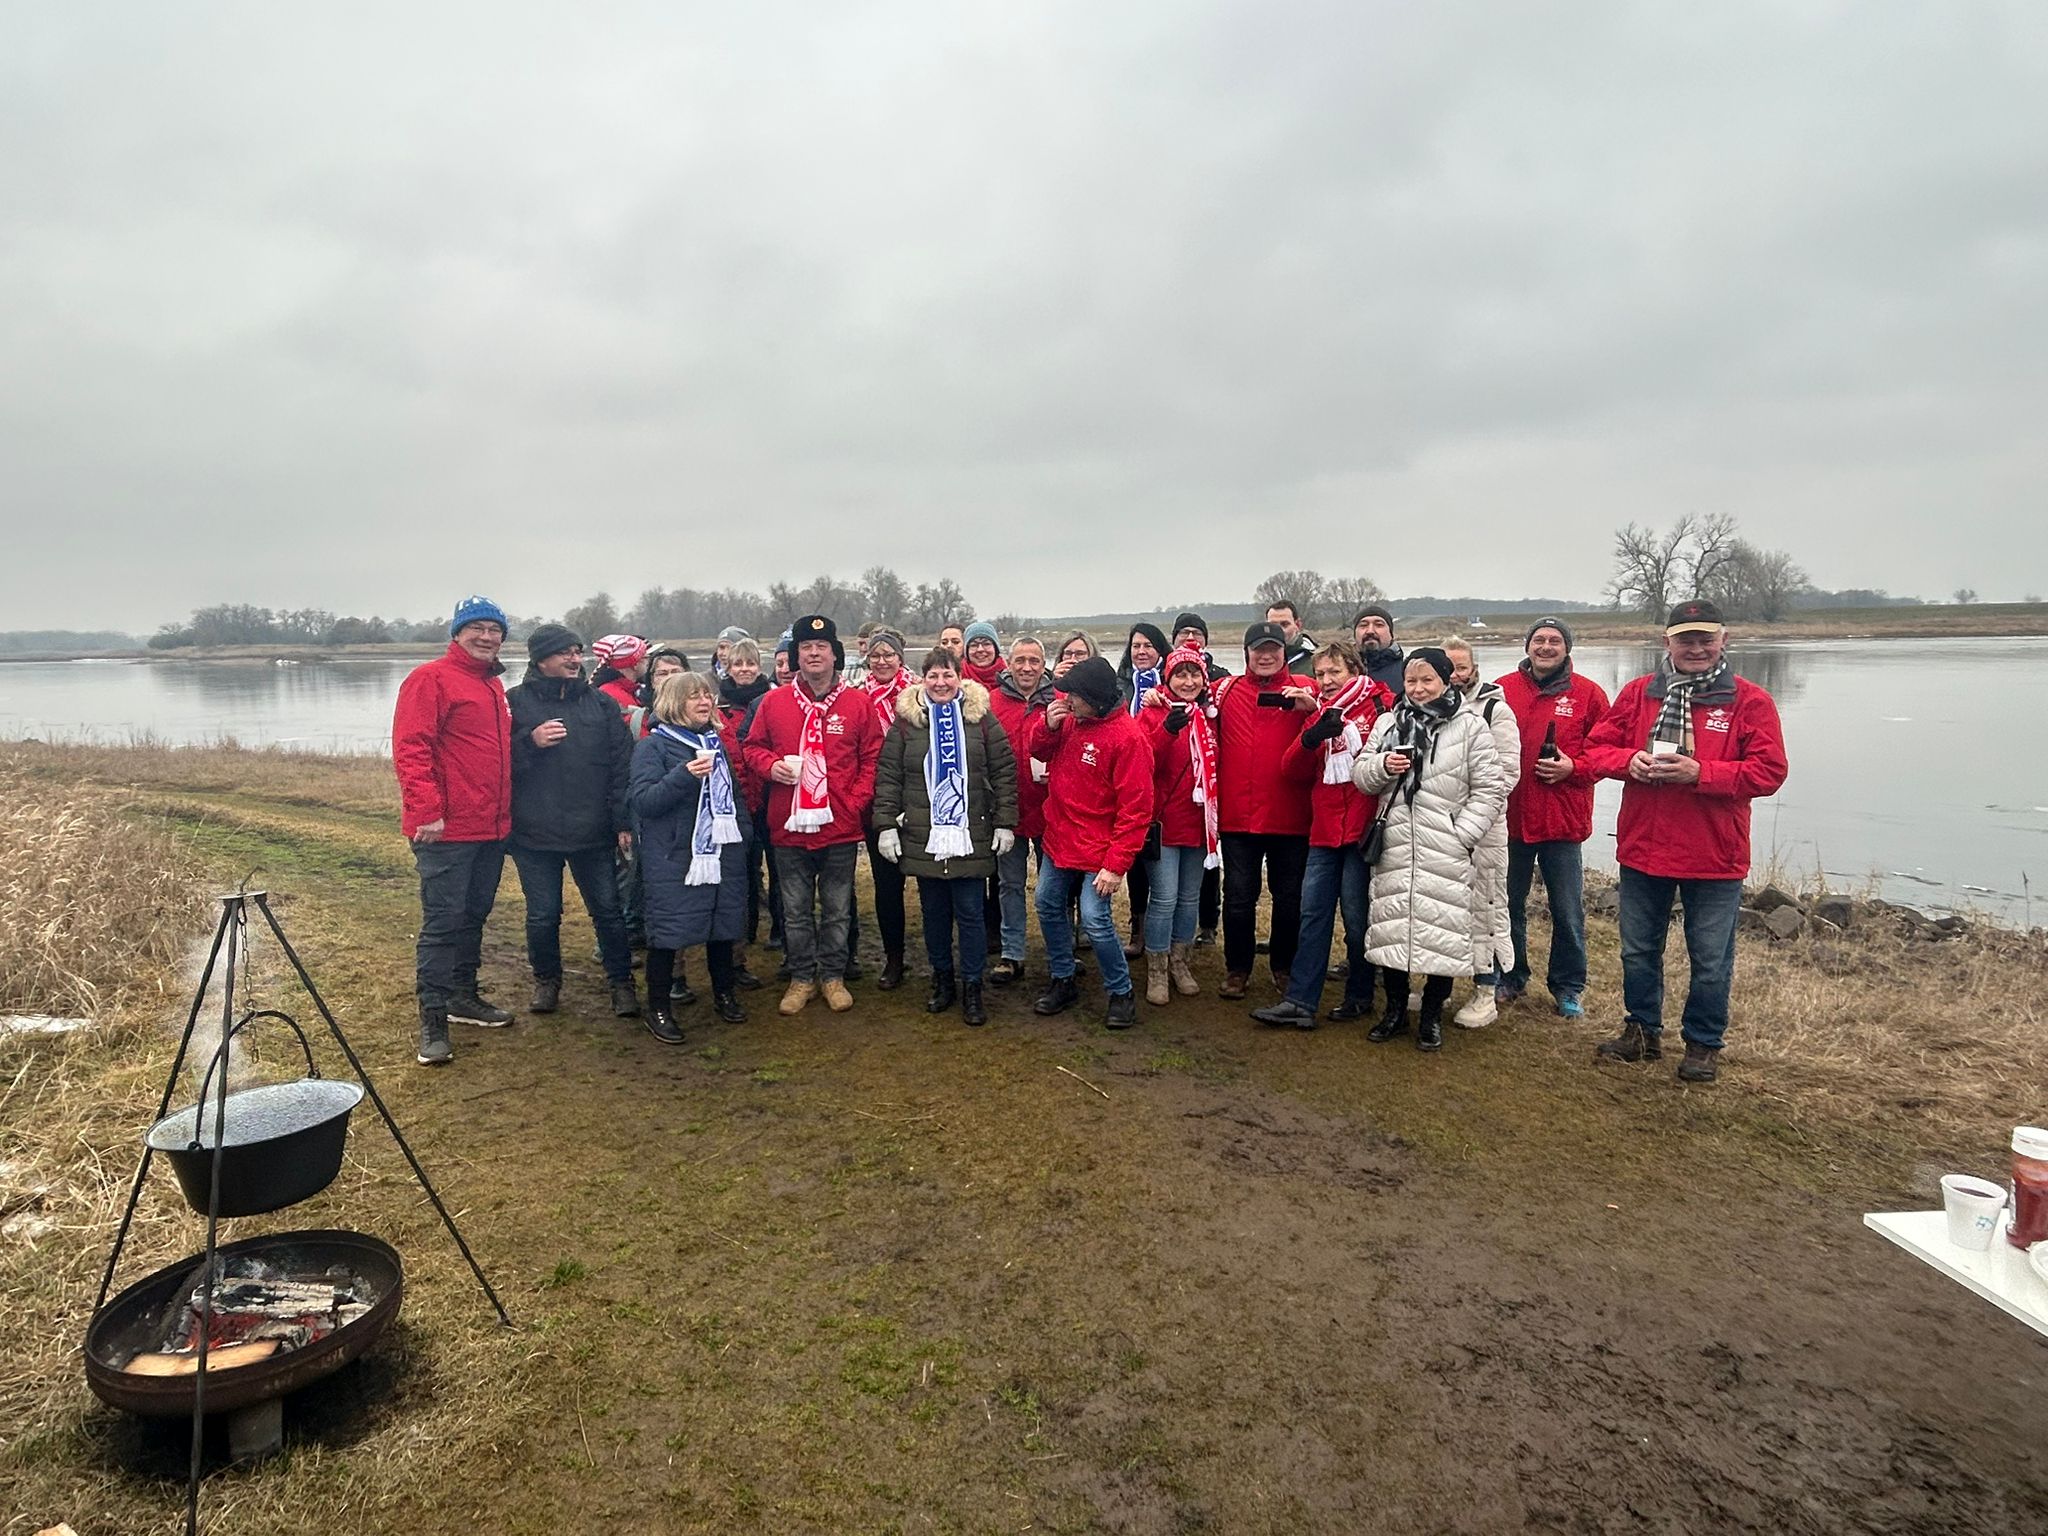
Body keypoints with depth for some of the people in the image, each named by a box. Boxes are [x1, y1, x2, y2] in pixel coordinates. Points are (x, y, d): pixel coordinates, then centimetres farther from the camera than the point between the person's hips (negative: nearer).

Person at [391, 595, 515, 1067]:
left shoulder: (495, 687, 17)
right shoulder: (430, 678, -8)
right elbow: (410, 749, -16)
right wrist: (426, 811, -21)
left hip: (491, 828, 8)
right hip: (446, 831, -8)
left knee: (474, 915, 16)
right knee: (443, 921, -5)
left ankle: (463, 995, 28)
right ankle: (432, 1020, 2)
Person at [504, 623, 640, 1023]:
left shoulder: (601, 703, 5)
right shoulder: (514, 702, 0)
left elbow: (622, 765, 2)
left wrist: (623, 822, -3)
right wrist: (530, 741, -19)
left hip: (593, 833, 1)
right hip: (534, 835, -1)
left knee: (608, 910, 7)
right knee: (543, 915, 9)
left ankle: (622, 982, 22)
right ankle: (547, 981, 31)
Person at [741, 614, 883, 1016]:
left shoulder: (858, 703, 0)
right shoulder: (774, 702, 2)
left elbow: (872, 759, 2)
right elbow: (753, 746, 11)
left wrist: (857, 802, -8)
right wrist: (770, 766, -10)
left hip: (841, 827, -1)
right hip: (790, 826, 1)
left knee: (838, 908, 11)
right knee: (796, 910, 11)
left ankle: (832, 975, 26)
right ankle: (802, 977, 25)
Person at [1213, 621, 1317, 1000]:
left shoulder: (1304, 691, 2)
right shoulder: (1225, 691, 6)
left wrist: (1312, 708, -25)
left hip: (1289, 816, 0)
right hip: (1237, 815, 1)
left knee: (1289, 897, 12)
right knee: (1238, 896, 8)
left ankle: (1285, 968, 28)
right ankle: (1237, 969, 24)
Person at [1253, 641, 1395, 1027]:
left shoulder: (1378, 705, -3)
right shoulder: (1319, 715, 15)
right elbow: (1292, 770, 6)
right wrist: (1310, 738, -11)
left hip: (1363, 830, -5)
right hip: (1324, 831, 6)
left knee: (1356, 915, 2)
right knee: (1313, 912, 3)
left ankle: (1360, 996, 20)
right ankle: (1300, 1001, 6)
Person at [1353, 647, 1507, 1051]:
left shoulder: (1470, 726, -2)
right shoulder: (1388, 723, 9)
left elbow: (1490, 790, -3)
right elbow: (1361, 777, 11)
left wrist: (1462, 834, -11)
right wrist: (1382, 766, -10)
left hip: (1445, 851, -3)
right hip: (1395, 846, 3)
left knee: (1442, 931, 2)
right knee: (1390, 925, 9)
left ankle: (1432, 1016, 19)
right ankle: (1395, 1010, 26)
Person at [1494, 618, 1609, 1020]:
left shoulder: (1588, 694, -1)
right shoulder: (1503, 689, 2)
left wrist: (1572, 767, -15)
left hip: (1563, 821, -1)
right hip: (1509, 817, 1)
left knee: (1568, 912, 7)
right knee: (1508, 906, 14)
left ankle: (1567, 987, 24)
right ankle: (1510, 977, 32)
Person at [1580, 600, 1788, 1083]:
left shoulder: (1750, 702, -6)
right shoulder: (1637, 693, 3)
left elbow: (1768, 771, -11)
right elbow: (1597, 749, 5)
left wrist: (1700, 772, -22)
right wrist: (1629, 760, -16)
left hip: (1715, 857, -3)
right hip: (1642, 848, 3)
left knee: (1710, 960, 9)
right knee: (1638, 950, 16)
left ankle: (1704, 1044, 27)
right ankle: (1642, 1031, 34)